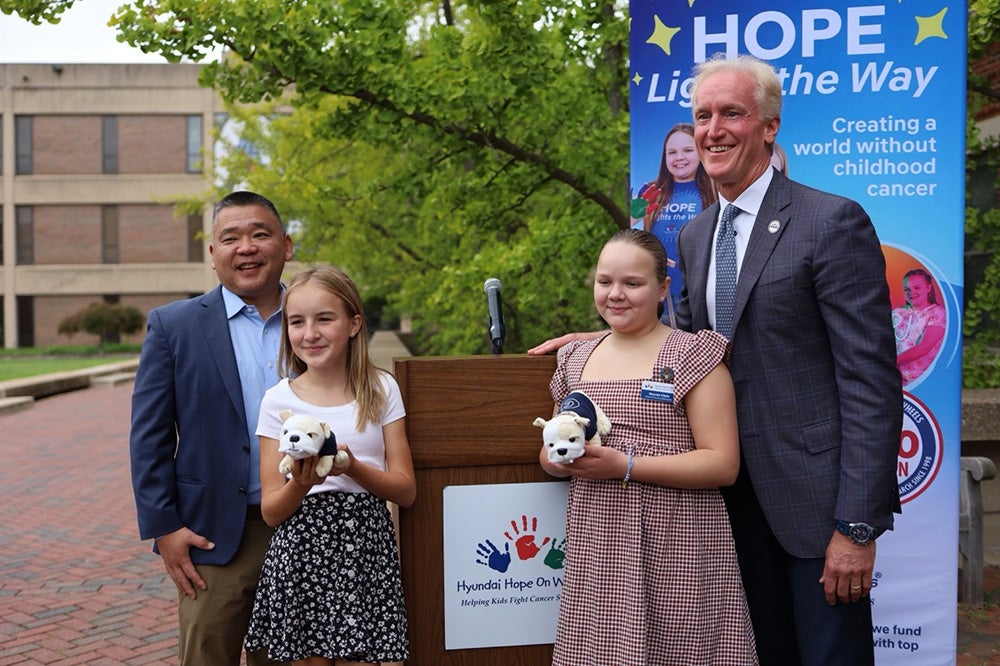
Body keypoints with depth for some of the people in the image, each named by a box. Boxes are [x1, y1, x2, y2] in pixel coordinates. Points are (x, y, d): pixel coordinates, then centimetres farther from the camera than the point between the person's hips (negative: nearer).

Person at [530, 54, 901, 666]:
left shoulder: (834, 222, -13)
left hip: (813, 494, -6)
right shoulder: (694, 236, 11)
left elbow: (872, 379, -16)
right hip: (737, 499, 7)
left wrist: (857, 526, -19)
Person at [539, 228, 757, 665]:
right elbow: (549, 455, 21)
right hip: (596, 553, 4)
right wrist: (559, 457, -3)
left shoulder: (692, 355, -3)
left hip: (676, 552, -4)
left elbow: (723, 464, -10)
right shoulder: (575, 361, 13)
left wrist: (625, 465, -18)